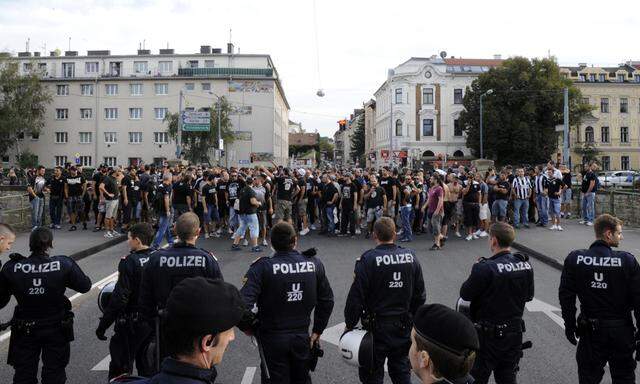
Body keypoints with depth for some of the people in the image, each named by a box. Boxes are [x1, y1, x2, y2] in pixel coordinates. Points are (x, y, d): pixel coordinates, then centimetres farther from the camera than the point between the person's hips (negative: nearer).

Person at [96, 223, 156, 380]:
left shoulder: (129, 262, -19)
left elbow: (119, 298, -21)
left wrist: (103, 325, -13)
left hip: (131, 324, -6)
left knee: (120, 368, 9)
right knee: (147, 365, 20)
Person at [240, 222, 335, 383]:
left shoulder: (262, 267, -17)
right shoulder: (314, 264, -6)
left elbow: (243, 303, -25)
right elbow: (327, 300, 1)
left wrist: (248, 327, -6)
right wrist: (317, 331, 12)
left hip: (272, 339, -3)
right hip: (302, 338, 3)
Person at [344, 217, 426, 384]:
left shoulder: (367, 260, -17)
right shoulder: (410, 257, -3)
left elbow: (356, 296, -15)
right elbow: (420, 295, 6)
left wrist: (349, 324, -3)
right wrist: (413, 318, 18)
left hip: (377, 327, -4)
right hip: (404, 326, 4)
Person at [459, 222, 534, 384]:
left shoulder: (484, 268, -25)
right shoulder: (526, 265, -5)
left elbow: (465, 294, -15)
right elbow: (528, 296, 8)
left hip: (488, 335, -6)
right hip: (514, 332, 6)